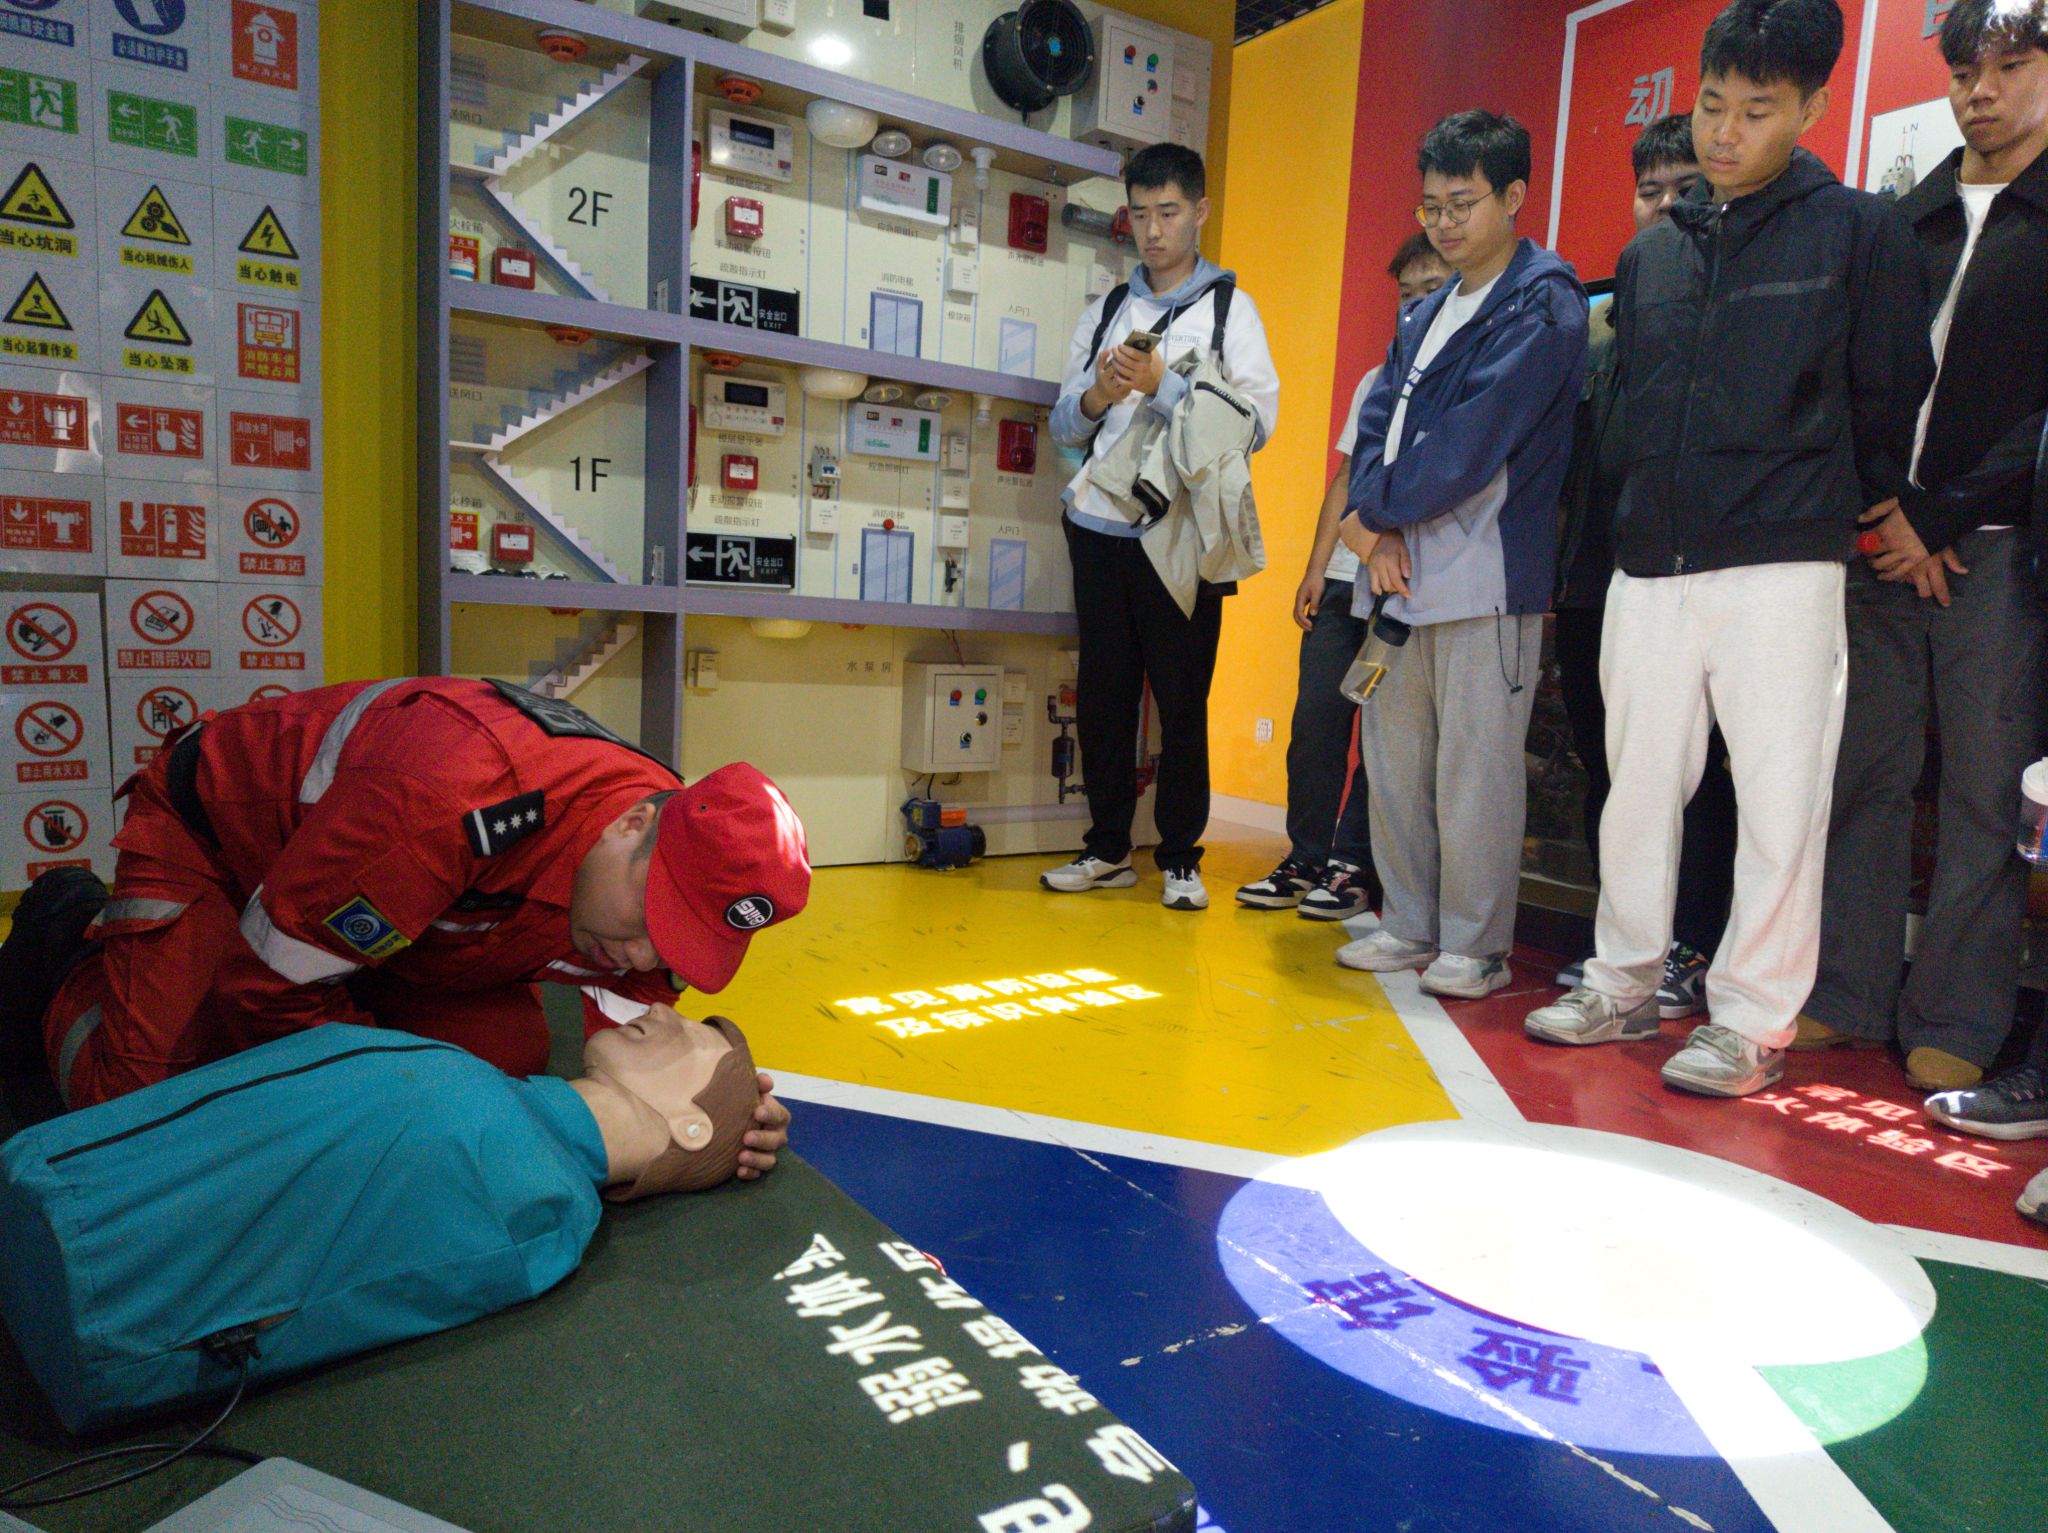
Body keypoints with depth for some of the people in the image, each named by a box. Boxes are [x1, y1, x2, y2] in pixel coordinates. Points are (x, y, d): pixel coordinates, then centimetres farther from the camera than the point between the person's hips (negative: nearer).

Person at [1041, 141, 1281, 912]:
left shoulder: (1229, 308, 5)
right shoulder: (1104, 313, 17)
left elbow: (1256, 422, -7)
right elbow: (1064, 426, 14)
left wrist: (1161, 384, -15)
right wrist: (1100, 395, -7)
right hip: (1100, 525, 4)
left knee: (1182, 697, 1)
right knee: (1104, 691, 6)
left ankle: (1181, 857, 12)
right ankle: (1108, 848, 18)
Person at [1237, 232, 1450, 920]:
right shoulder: (1378, 381, 21)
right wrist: (1317, 568, 10)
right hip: (1343, 580, 5)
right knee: (1315, 722, 2)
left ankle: (1353, 869, 6)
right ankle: (1306, 860, 11)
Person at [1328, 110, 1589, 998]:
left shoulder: (1543, 304, -4)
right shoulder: (1426, 312, 21)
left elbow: (1472, 439, -14)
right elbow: (1379, 416, 12)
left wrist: (1373, 513, -7)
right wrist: (1377, 530, -5)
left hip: (1485, 575, -8)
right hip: (1399, 570, 8)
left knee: (1474, 766, -4)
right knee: (1392, 754, 11)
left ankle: (1477, 948, 8)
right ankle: (1408, 925, 23)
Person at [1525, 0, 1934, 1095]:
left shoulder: (1861, 232, 3)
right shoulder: (1650, 256, 15)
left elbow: (1891, 400, 6)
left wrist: (1846, 508, 13)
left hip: (1780, 566, -4)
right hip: (1650, 564, 4)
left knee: (1779, 800, -2)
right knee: (1638, 784, 9)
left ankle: (1753, 1022, 9)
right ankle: (1623, 984, 22)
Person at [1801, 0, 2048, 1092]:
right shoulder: (1909, 217, 17)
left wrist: (1943, 517, -11)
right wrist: (1878, 510, -1)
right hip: (1884, 540, 4)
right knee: (1862, 774, 3)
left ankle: (1955, 1023, 7)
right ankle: (1846, 996, 11)